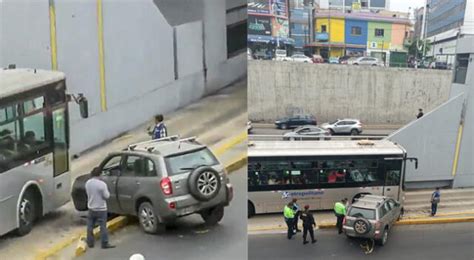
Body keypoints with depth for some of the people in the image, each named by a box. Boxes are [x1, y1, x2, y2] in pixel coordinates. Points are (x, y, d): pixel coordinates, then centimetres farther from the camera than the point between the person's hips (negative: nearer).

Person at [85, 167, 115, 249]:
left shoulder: (87, 183, -4)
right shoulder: (102, 184, -21)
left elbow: (88, 193, 9)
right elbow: (106, 196, -15)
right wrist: (107, 191, 3)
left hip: (91, 208, 5)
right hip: (101, 209, -5)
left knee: (90, 226, 15)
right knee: (103, 226, 3)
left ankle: (90, 243, 22)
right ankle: (105, 244, 7)